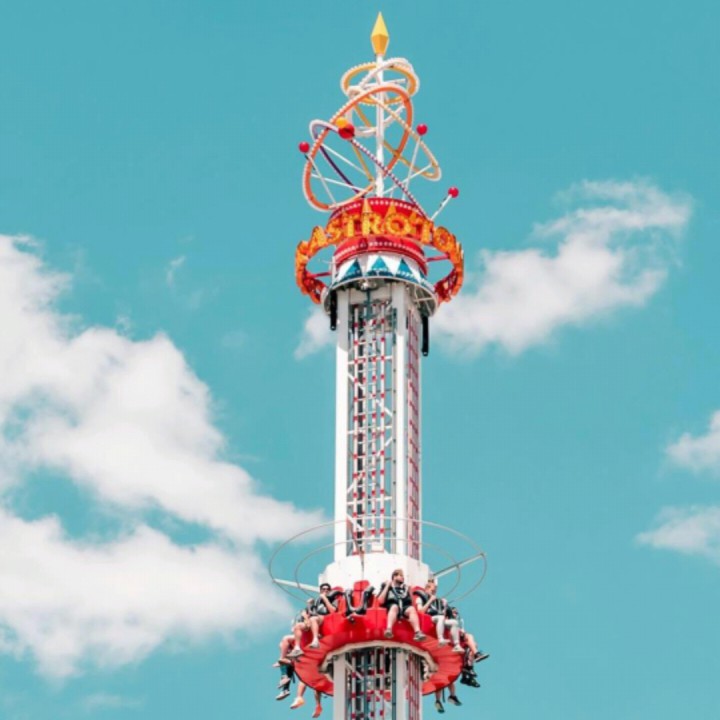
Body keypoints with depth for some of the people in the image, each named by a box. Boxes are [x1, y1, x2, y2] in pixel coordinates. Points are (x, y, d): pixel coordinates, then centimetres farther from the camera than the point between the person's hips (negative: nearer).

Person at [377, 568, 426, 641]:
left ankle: (418, 633, -52)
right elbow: (381, 601, 2)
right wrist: (387, 586, 5)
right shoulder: (386, 586, 18)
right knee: (395, 607, -37)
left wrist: (409, 592, 10)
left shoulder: (405, 588, 25)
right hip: (390, 607, -2)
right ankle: (389, 630, -60)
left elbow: (412, 604, 20)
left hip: (404, 609, 2)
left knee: (411, 609, -31)